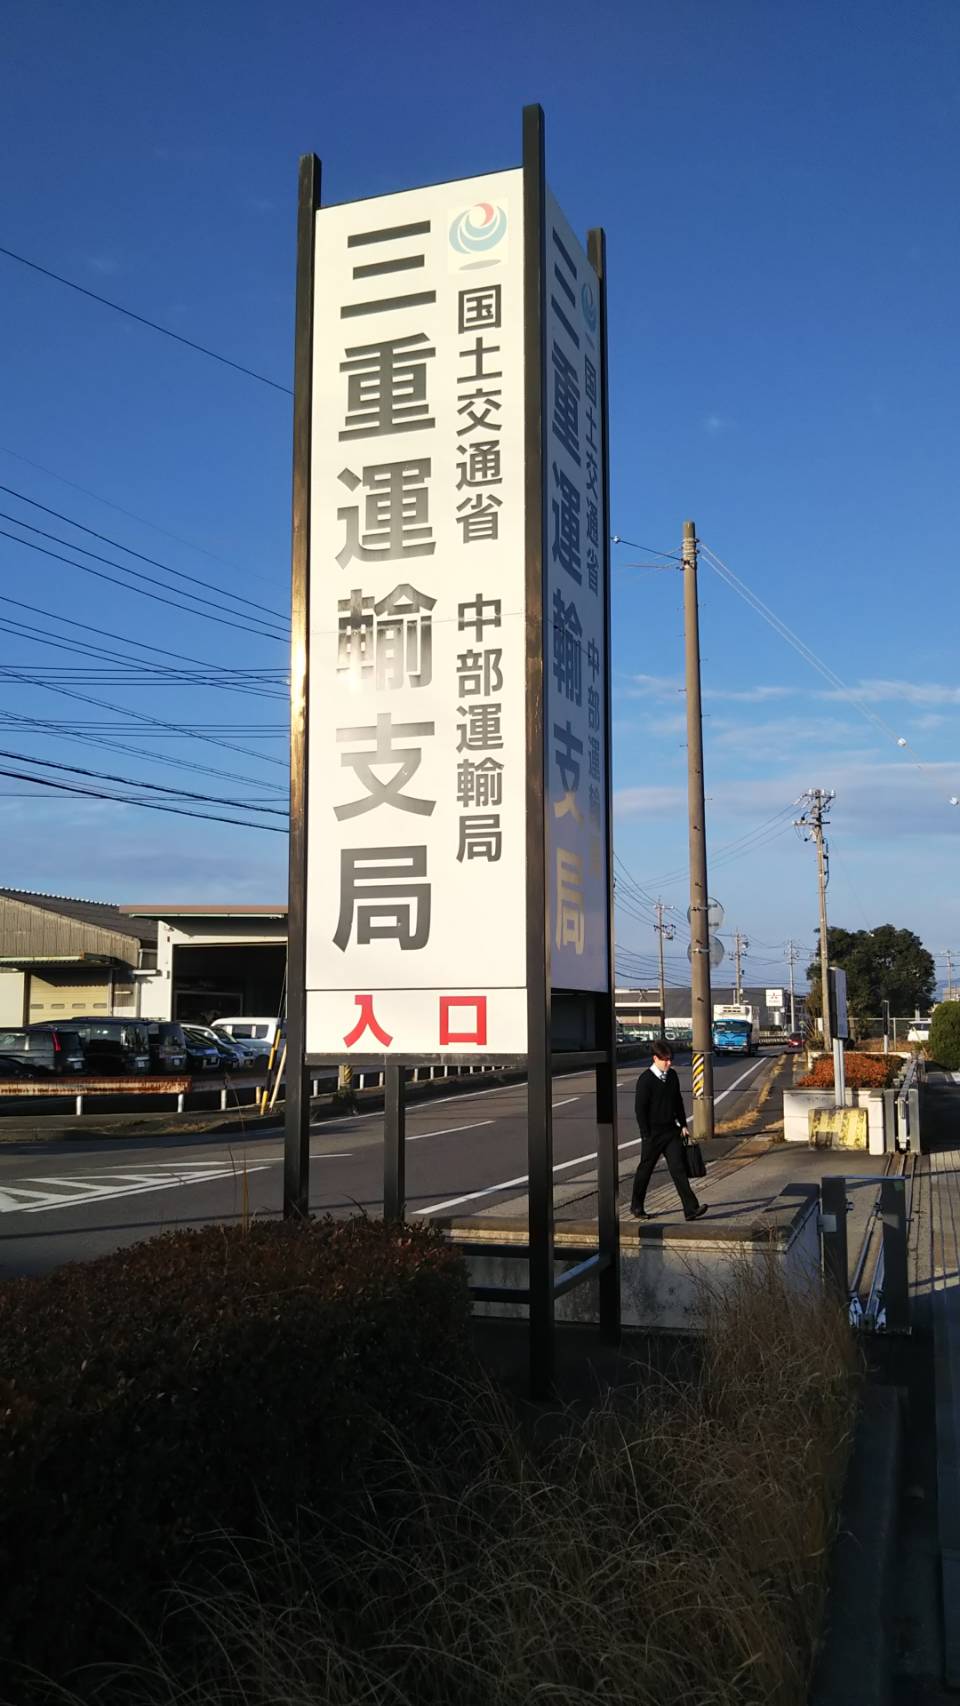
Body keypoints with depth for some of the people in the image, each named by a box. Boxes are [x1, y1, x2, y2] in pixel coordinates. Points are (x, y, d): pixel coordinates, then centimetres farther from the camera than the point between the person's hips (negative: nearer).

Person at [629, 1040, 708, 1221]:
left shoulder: (672, 1075, 7)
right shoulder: (645, 1080, -14)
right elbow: (640, 1109, -13)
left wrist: (683, 1124, 14)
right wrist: (646, 1135, -14)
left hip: (671, 1131, 5)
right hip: (653, 1133, -5)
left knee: (678, 1169, -4)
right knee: (645, 1169, 9)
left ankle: (691, 1209, -10)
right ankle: (636, 1206, 26)